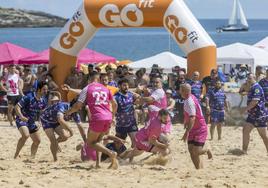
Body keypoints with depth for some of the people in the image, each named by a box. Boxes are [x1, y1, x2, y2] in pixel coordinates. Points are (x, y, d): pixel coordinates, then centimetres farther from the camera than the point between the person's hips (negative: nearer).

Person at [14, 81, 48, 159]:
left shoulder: (43, 101, 0)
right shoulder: (29, 97, -21)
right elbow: (17, 106, -22)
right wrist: (21, 116, -37)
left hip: (32, 122, 8)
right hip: (22, 120, -8)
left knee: (37, 141, 8)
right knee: (26, 135, -31)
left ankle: (32, 157, 24)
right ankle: (16, 156, -23)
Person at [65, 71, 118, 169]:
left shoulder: (87, 89, 3)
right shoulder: (105, 88, 16)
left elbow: (78, 105, 1)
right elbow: (114, 104, 23)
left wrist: (69, 112, 19)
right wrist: (113, 116, 40)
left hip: (97, 118, -5)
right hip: (108, 118, 5)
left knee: (91, 143, 4)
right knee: (97, 140, 23)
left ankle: (111, 153, -19)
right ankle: (98, 162, 8)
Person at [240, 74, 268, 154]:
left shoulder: (256, 88, -16)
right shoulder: (252, 88, 16)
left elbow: (255, 101, -24)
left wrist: (245, 109, -19)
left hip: (260, 115, -10)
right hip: (252, 114, 10)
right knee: (246, 130, 7)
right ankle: (244, 150, 11)